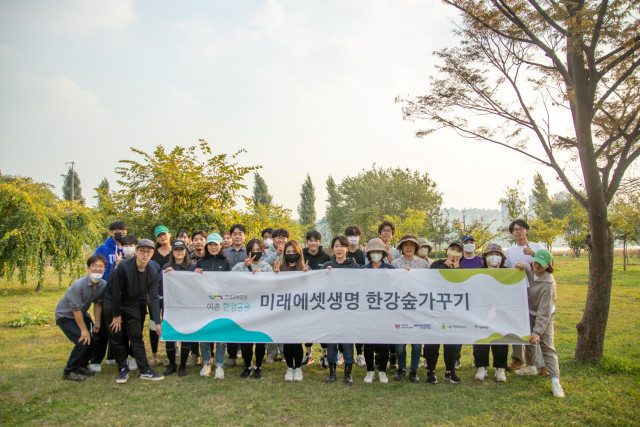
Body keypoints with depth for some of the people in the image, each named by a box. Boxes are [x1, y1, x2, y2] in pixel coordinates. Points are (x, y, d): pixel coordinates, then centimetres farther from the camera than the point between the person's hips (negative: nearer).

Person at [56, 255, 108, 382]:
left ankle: (81, 366, 21)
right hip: (65, 315, -7)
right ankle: (68, 372, 1)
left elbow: (98, 303, 0)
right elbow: (76, 310, -25)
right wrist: (84, 330, -20)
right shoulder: (78, 285, -31)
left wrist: (97, 323, -4)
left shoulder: (103, 285, -13)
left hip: (82, 314, 7)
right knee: (83, 341, -17)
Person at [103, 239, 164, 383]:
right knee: (116, 337, 0)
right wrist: (116, 315, -12)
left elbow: (153, 298, -9)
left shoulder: (152, 273, -11)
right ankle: (123, 370, 13)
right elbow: (116, 292, -18)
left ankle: (145, 370, 4)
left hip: (131, 304, 3)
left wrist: (157, 322, -14)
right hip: (112, 303, -3)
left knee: (137, 336, 1)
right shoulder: (124, 267, -25)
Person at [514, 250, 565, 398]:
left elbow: (544, 313, -31)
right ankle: (531, 367, 41)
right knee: (528, 340, 20)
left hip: (545, 316, -7)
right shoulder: (529, 269, -12)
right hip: (530, 312, 7)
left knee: (547, 346, -14)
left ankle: (555, 381, -13)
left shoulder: (548, 284, -31)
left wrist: (537, 332, -32)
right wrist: (519, 266, -14)